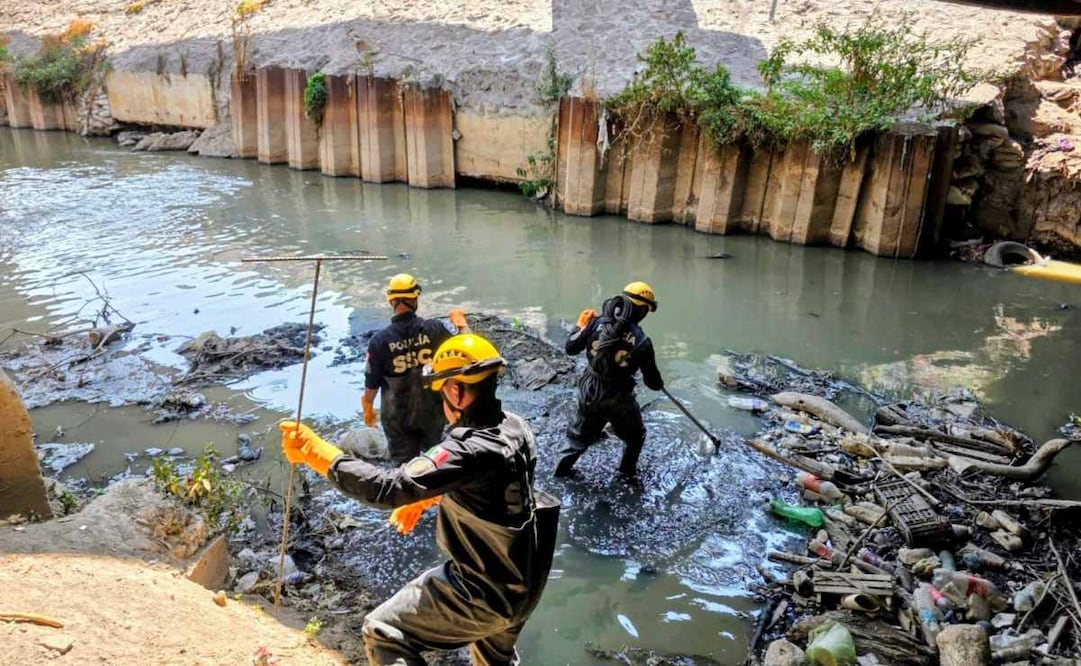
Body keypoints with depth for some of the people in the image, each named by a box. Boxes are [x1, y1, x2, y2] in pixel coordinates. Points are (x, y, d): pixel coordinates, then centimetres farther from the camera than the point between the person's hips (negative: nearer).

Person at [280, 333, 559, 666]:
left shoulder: (471, 449, -32)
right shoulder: (514, 426, -6)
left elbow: (389, 487, -36)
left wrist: (315, 450, -31)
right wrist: (425, 498, 15)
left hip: (486, 594, -8)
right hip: (524, 582, 9)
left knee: (383, 633, 2)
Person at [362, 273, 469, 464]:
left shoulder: (379, 340, -16)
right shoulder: (434, 329, -17)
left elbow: (371, 384, -7)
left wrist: (368, 409, 13)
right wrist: (461, 325, 14)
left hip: (397, 416, -1)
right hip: (434, 411, 1)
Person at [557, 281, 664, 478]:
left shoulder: (596, 323, -13)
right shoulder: (641, 341, -19)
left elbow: (570, 348, -3)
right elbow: (652, 381, -8)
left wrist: (581, 326, 14)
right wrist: (659, 384, 16)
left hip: (589, 392, 4)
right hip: (618, 398, -3)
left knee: (581, 432, 28)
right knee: (635, 436, 26)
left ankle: (562, 466, 38)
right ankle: (627, 470, 41)